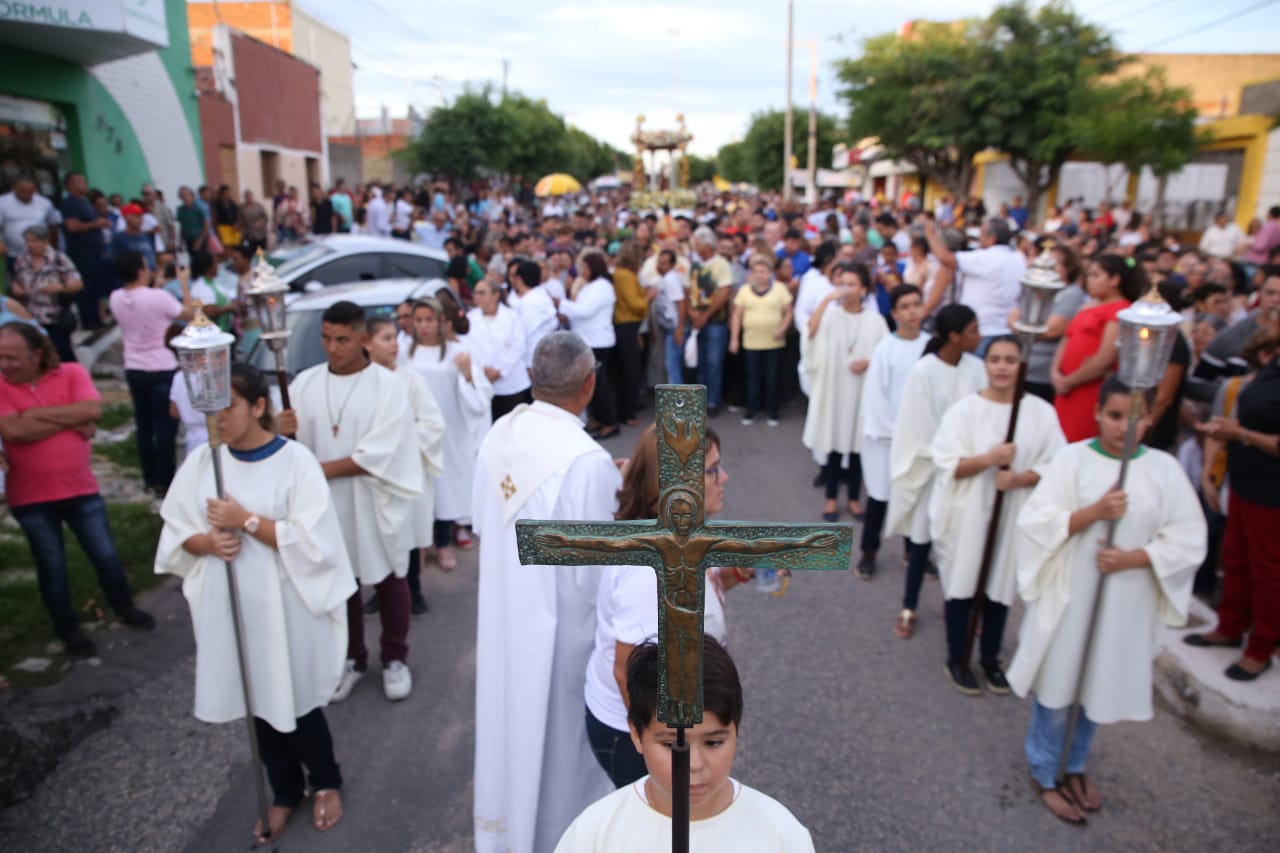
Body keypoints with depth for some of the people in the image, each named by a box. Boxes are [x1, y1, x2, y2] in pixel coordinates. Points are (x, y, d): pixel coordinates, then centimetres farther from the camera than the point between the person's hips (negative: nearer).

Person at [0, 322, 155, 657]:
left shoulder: (72, 373, -5)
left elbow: (92, 410, -21)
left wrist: (37, 413, -18)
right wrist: (72, 420, -16)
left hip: (81, 489, 1)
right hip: (31, 498, 0)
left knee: (106, 555, 12)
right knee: (51, 565, 12)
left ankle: (124, 607, 36)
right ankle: (68, 629, 30)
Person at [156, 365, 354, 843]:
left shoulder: (295, 461, -14)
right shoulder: (202, 462, -1)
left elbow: (313, 542, -17)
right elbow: (176, 533, 5)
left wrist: (245, 521, -20)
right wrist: (208, 541, -16)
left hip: (285, 605, -4)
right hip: (230, 605, 4)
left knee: (297, 701, 11)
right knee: (260, 700, 17)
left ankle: (325, 783, 37)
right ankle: (285, 791, 39)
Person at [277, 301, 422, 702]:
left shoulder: (387, 385, -11)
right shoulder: (305, 383, 0)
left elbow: (379, 453, -18)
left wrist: (322, 468, -19)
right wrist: (283, 433, -21)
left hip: (376, 502, -3)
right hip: (326, 503, 3)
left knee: (388, 580, 11)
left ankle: (395, 658, 31)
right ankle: (351, 658, 35)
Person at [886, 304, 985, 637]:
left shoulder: (976, 368, -4)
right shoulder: (923, 371, -16)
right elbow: (917, 428, -13)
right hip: (930, 467, -3)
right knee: (922, 538, 8)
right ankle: (909, 608, 23)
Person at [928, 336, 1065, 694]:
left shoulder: (1041, 412, -3)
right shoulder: (964, 409, -9)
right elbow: (945, 464, -12)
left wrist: (1018, 479, -19)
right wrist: (990, 458, -24)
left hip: (1014, 515, 2)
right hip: (967, 513, -2)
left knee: (1000, 587, 14)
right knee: (962, 585, 7)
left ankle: (990, 658, 33)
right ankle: (957, 659, 25)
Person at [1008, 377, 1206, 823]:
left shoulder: (1165, 469, -3)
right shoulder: (1072, 458, -9)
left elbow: (1188, 541, -2)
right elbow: (1036, 522, -12)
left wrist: (1133, 558, -16)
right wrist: (1094, 511, -24)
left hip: (1127, 601, 3)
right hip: (1068, 592, -2)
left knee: (1099, 685, 17)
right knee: (1058, 683, 8)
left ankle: (1074, 765, 39)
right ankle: (1044, 772, 28)